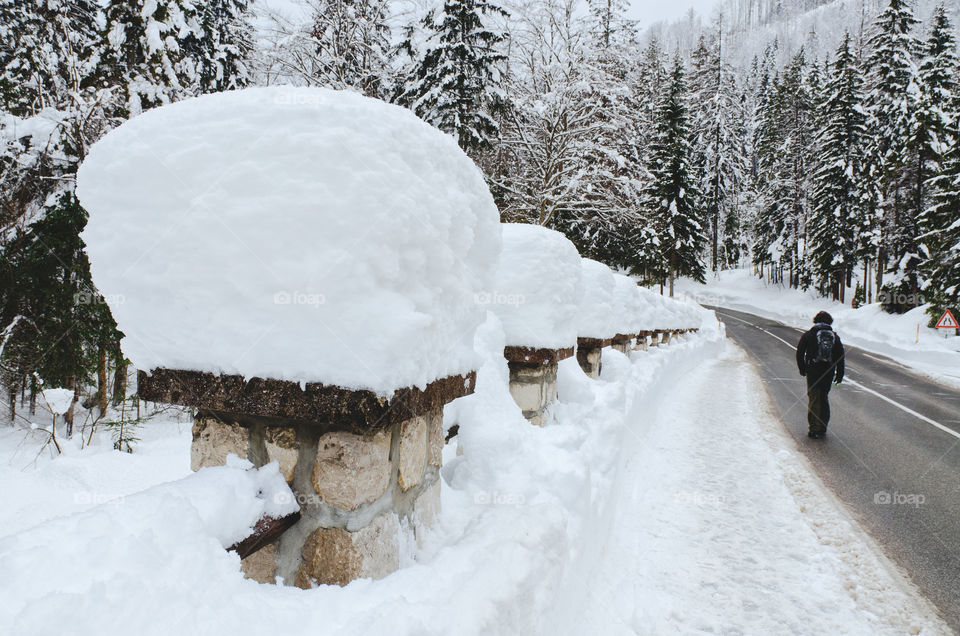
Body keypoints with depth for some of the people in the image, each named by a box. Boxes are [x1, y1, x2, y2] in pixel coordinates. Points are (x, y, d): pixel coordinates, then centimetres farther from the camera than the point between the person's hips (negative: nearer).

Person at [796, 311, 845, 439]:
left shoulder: (808, 335, 0)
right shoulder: (835, 336, 7)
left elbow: (800, 352, 0)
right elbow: (840, 356, 5)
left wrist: (802, 369, 11)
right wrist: (839, 374, 9)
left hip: (813, 371, -3)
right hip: (829, 373, 3)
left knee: (814, 399, -1)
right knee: (824, 398, 16)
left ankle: (815, 429, -7)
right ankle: (823, 429, 21)